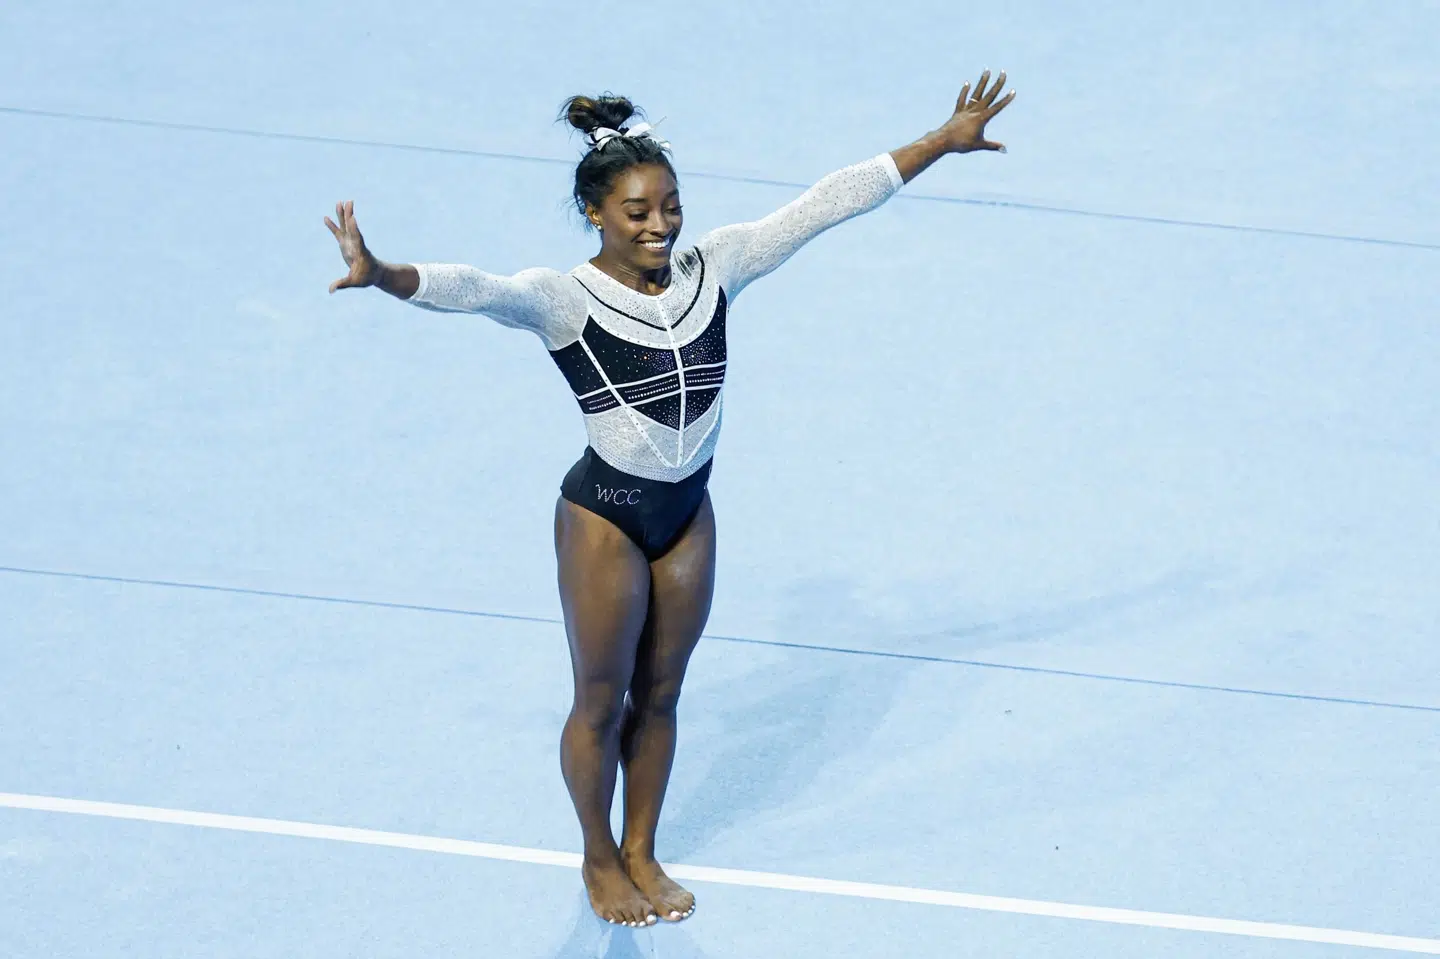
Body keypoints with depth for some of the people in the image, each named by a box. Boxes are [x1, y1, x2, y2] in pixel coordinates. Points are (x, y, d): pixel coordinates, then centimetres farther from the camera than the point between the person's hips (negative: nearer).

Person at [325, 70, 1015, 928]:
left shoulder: (712, 269, -6)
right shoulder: (562, 300, -20)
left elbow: (823, 206, -5)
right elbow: (475, 290, -38)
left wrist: (946, 142, -2)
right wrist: (386, 276, -58)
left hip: (688, 511, 4)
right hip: (606, 515, -4)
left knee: (659, 696, 19)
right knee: (602, 701, 12)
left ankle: (642, 852, 39)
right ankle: (600, 860, 35)